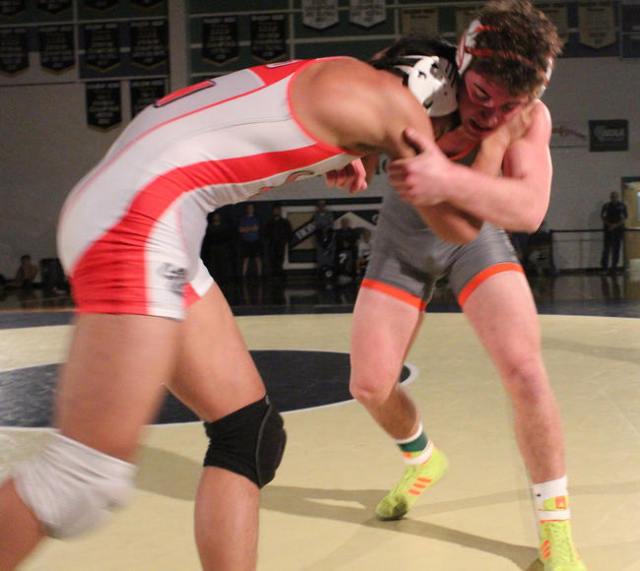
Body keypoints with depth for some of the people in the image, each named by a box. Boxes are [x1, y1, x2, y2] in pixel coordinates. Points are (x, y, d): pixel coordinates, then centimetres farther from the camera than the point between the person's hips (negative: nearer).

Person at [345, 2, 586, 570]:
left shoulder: (531, 119, -27)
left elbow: (529, 210, -41)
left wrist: (447, 180, -59)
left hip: (480, 238, -1)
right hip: (403, 237, 1)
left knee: (524, 370, -18)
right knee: (369, 386, -2)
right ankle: (423, 460, 33)